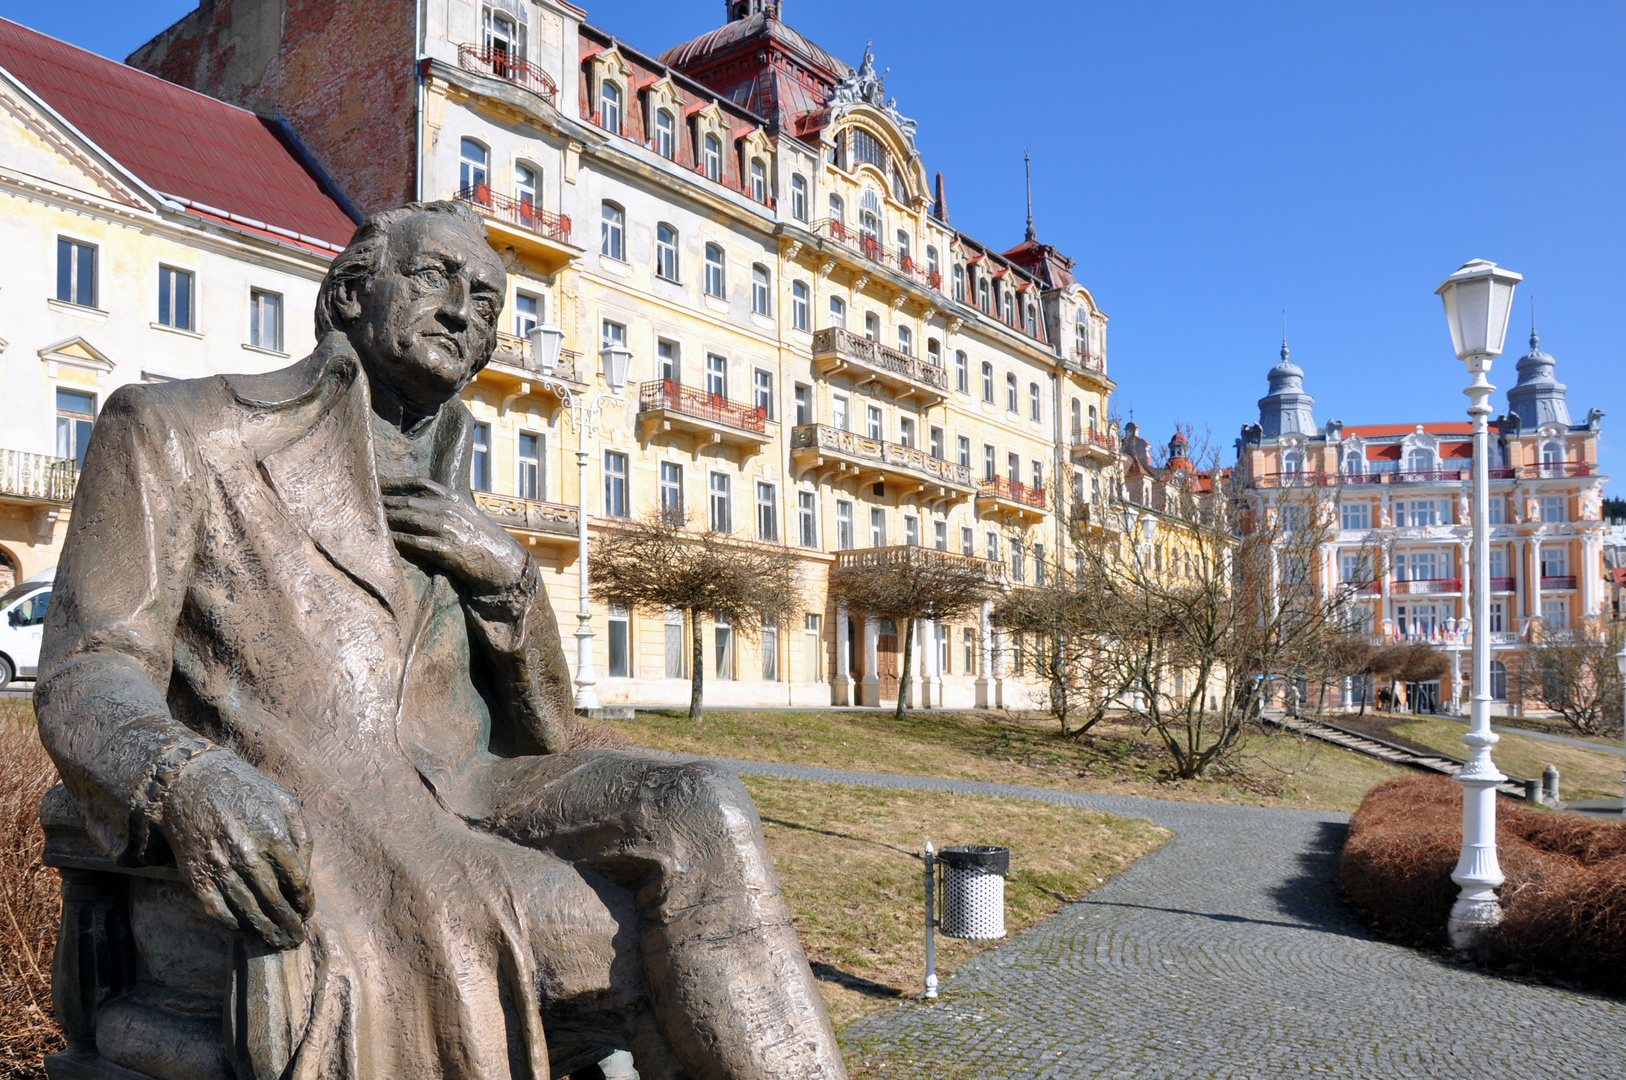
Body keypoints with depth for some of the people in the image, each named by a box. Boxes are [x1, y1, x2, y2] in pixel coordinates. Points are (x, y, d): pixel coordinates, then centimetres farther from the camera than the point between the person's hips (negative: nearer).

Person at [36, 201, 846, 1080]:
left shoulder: (453, 519, 22)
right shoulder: (176, 433, 10)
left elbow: (542, 741, 17)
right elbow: (85, 679, -2)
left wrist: (508, 577, -1)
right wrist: (184, 779, -26)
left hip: (458, 807, 5)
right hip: (298, 841, -5)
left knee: (696, 810, -27)